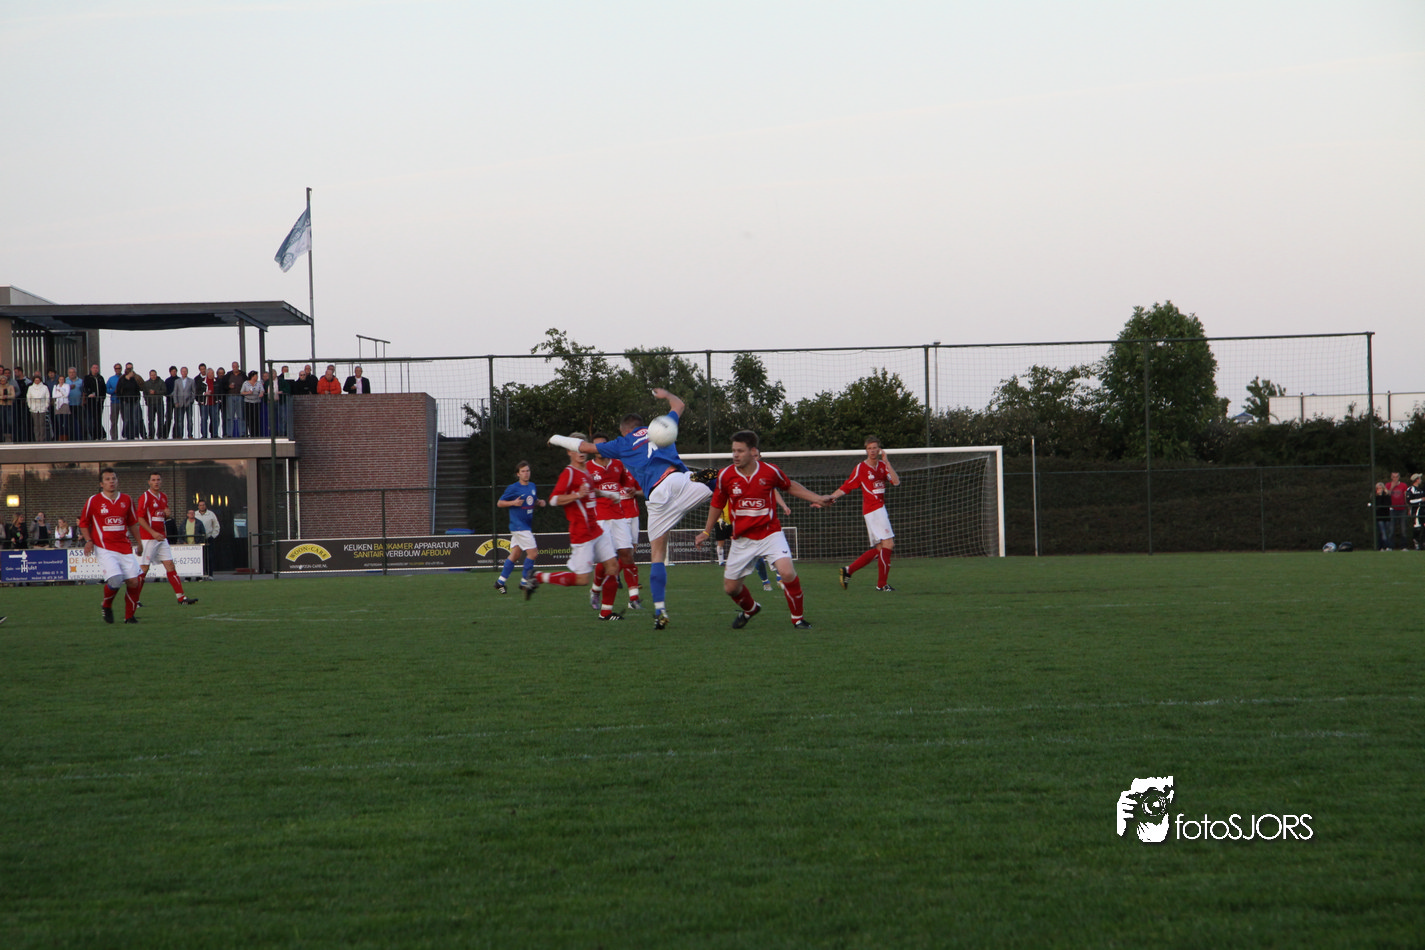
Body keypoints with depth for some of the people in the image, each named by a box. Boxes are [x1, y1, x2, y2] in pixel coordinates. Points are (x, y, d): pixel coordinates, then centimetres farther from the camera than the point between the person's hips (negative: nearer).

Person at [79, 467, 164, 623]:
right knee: (115, 580, -23)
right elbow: (84, 523, 9)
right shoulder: (93, 501, 0)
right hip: (105, 549, -4)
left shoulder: (126, 500, 10)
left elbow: (133, 522, 21)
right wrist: (88, 541, -5)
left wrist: (139, 542, 18)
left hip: (125, 548, 4)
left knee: (134, 581, -6)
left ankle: (129, 616, 13)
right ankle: (107, 607, 8)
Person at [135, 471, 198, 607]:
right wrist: (153, 533, -23)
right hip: (148, 538, -7)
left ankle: (181, 597, -1)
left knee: (170, 565, 1)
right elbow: (139, 517, -15)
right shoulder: (145, 497, -9)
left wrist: (167, 514, 1)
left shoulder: (164, 497, 14)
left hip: (162, 538, 7)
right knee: (144, 568, -5)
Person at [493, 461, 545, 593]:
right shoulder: (513, 488, -9)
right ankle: (524, 581, -2)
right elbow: (499, 503, -5)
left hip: (527, 525, 7)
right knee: (533, 552, -13)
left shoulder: (532, 486, 11)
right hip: (518, 526, -7)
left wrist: (540, 502, 4)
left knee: (515, 554, 10)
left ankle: (500, 582, 17)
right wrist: (513, 503, -21)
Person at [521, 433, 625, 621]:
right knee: (582, 579, -10)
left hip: (595, 528, 9)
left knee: (613, 565, 2)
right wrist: (577, 495, -30)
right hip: (581, 533, -9)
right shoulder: (569, 473, -13)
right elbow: (553, 499, -21)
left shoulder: (586, 470, 14)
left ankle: (606, 612, 10)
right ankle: (538, 578, 4)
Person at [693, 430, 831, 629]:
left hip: (770, 533, -2)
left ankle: (798, 618, -2)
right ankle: (749, 609, 41)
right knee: (730, 587, 6)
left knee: (787, 573, -24)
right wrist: (707, 532, 19)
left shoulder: (770, 471, -10)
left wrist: (817, 498, 8)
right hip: (742, 539, 2)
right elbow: (717, 504, 11)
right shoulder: (725, 476, -7)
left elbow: (789, 486, 12)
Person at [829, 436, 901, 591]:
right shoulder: (861, 468, -6)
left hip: (880, 508, 7)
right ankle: (882, 583, -10)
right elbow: (845, 487, -4)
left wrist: (886, 462, -12)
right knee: (888, 543, -14)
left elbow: (896, 481, -4)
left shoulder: (883, 465, 10)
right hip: (873, 509, -7)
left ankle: (848, 571, 14)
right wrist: (829, 498, -14)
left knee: (879, 549, 9)